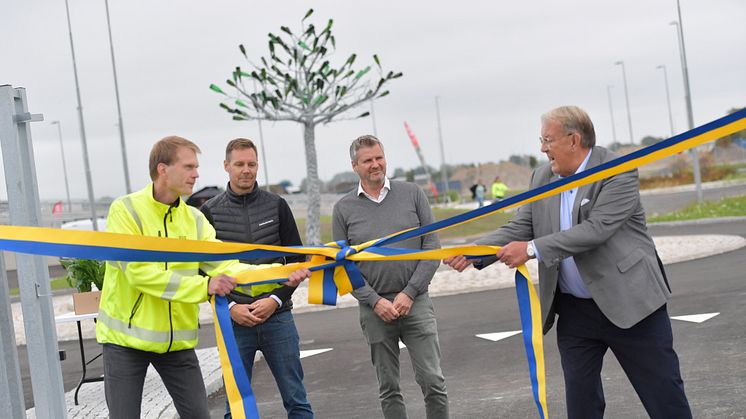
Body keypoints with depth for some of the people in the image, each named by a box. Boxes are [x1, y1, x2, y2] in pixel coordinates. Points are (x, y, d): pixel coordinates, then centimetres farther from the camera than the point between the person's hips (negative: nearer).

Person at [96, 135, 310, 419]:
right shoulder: (125, 210, -13)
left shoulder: (194, 219, 3)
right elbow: (138, 273, -23)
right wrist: (204, 287, -28)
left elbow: (227, 268, -6)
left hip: (178, 340, 4)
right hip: (126, 336, -4)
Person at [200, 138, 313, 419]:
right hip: (234, 320, 0)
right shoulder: (210, 212, 3)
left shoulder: (276, 206, 5)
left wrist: (276, 300, -8)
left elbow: (297, 259, 5)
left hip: (277, 316, 1)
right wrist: (230, 307, -9)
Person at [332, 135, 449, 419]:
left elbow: (432, 247, 1)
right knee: (388, 389, 9)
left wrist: (409, 293, -8)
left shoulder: (412, 194, 3)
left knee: (432, 381, -3)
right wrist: (375, 302, -9)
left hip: (415, 301, 0)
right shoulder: (343, 209, 3)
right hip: (374, 307, 1)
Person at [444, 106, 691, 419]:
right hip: (574, 310, 6)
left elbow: (596, 229, -23)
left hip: (628, 302, -5)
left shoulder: (619, 173, -13)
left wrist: (533, 249, -25)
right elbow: (520, 228, 4)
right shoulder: (542, 177, 6)